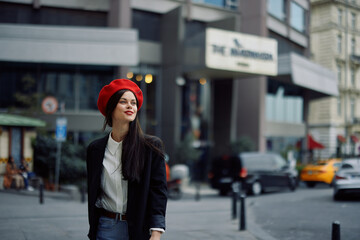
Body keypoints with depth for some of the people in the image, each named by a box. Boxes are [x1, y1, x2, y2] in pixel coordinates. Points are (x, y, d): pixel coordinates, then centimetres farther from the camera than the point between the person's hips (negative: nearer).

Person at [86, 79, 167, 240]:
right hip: (106, 227, 2)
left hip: (139, 227, -1)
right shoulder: (96, 149, 5)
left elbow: (158, 190, -6)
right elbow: (93, 194, 12)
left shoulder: (151, 146, -2)